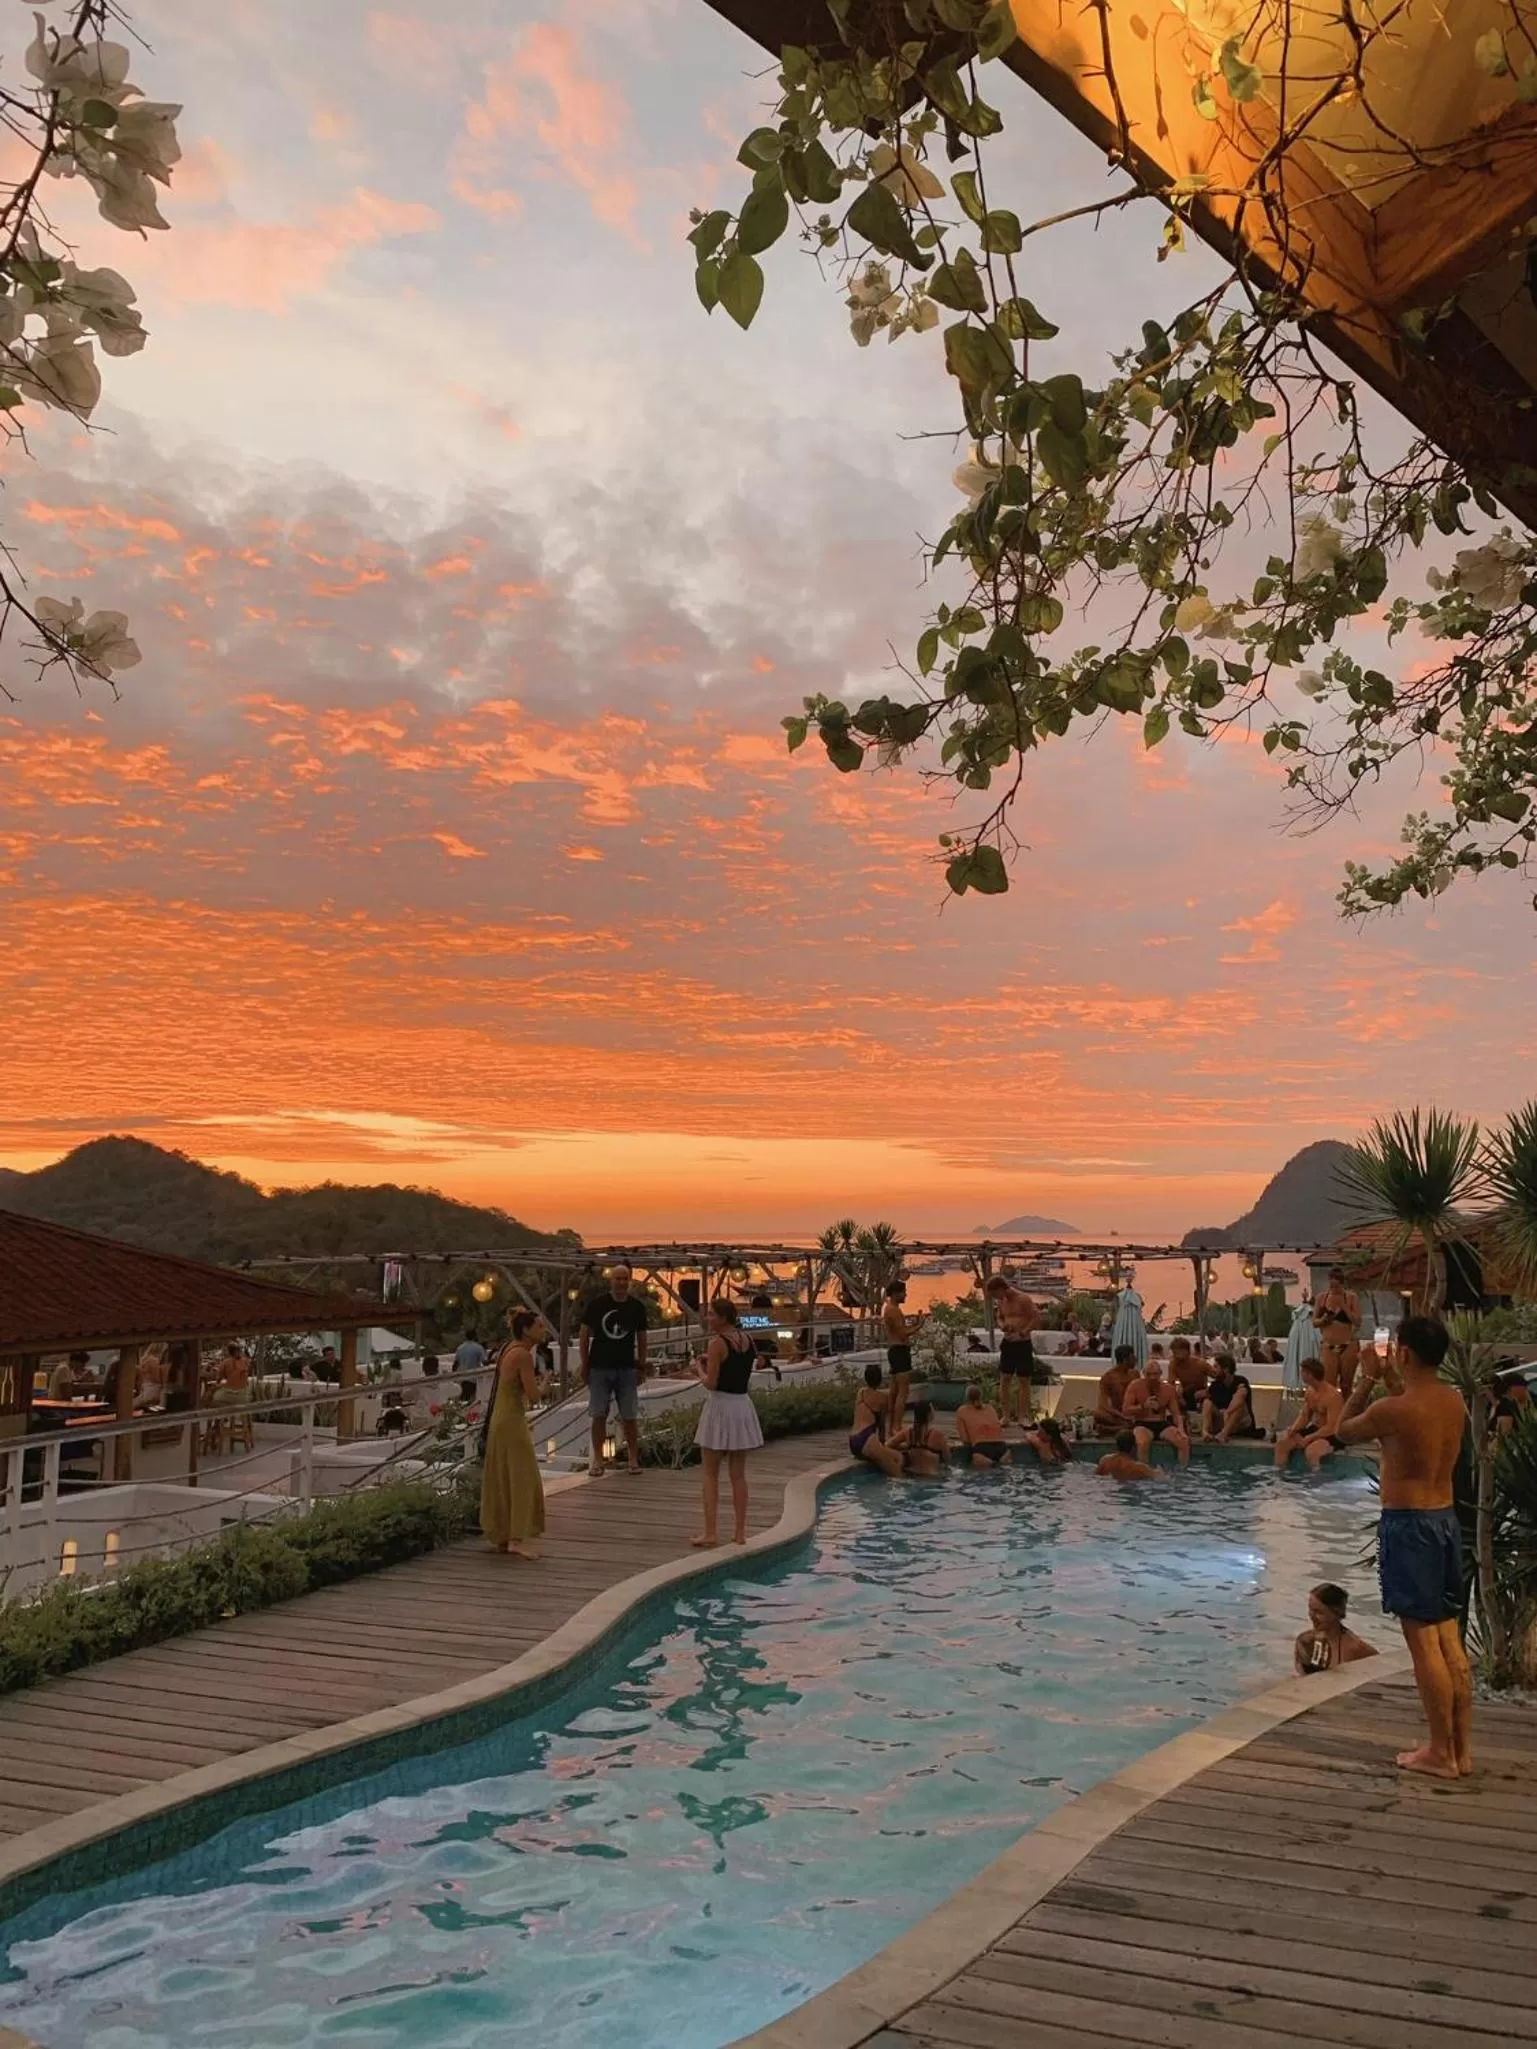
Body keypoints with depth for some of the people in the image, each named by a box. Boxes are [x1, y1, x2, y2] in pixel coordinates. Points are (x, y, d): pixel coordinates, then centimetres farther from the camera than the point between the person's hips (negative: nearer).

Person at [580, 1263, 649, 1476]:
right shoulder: (597, 1304, -3)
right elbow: (585, 1334, 3)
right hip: (599, 1368, -1)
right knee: (598, 1415, 1)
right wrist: (584, 1365, 1)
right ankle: (597, 1459, 10)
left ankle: (633, 1458, 12)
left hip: (627, 1369, 1)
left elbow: (641, 1337, 11)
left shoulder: (637, 1306, 3)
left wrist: (642, 1366, 8)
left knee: (630, 1416, 2)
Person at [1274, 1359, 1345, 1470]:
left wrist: (1308, 1438, -27)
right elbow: (1304, 1416, 10)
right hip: (1314, 1428, 8)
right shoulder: (1309, 1391, 2)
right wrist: (1293, 1429, -11)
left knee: (1311, 1451, -36)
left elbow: (1331, 1428, -26)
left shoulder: (1332, 1396, -25)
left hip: (1332, 1435, -8)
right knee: (1282, 1442, -6)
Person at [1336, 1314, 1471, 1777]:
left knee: (1423, 1639, 0)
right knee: (1449, 1638, 14)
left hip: (1407, 1525, -8)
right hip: (1445, 1519, 8)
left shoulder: (1392, 1409, -19)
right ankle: (1462, 1748, 21)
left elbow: (1343, 1432, -1)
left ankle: (1440, 1753, 7)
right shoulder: (1455, 1402, 3)